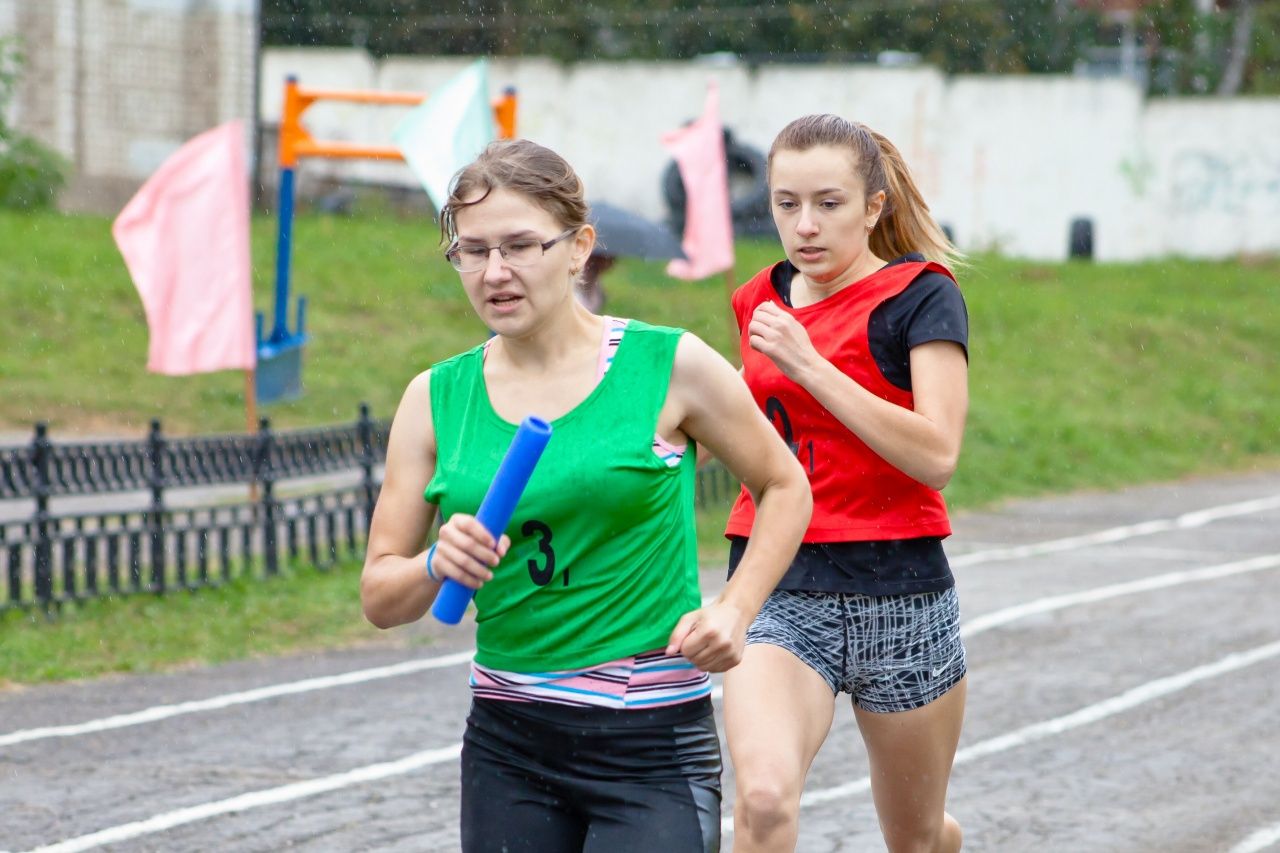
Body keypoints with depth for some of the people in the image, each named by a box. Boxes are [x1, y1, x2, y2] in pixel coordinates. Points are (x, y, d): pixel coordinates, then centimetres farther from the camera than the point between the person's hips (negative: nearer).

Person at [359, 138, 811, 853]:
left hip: (654, 747, -3)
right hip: (507, 747, 4)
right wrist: (438, 566, -15)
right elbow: (380, 597, 6)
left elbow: (784, 487, 10)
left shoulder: (669, 366, -4)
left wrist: (734, 608, -5)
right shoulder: (436, 398, 4)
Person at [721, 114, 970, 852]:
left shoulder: (922, 295, -6)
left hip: (900, 599, -2)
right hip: (777, 592, 2)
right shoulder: (761, 301, 10)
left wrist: (808, 364, -22)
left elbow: (937, 453, -20)